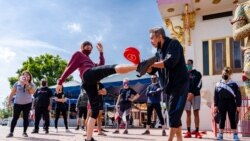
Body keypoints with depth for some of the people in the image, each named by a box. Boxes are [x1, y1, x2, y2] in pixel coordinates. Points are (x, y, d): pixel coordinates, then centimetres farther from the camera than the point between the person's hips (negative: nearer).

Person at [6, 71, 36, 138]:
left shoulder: (31, 84, -1)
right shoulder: (17, 83, 1)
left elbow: (32, 92, -20)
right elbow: (12, 93, 5)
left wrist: (27, 84, -23)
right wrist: (9, 101, 0)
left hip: (27, 103, 0)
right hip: (17, 103, 0)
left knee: (25, 118, 2)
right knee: (15, 117, 0)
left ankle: (24, 132, 11)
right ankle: (11, 132, 4)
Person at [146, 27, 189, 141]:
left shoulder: (173, 44, -10)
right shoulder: (159, 52, 13)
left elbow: (170, 62, -26)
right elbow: (152, 70, 8)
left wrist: (151, 63, -22)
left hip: (179, 84, -8)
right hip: (169, 86, 8)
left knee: (174, 114, -11)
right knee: (174, 115, 9)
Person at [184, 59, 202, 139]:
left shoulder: (197, 74, 6)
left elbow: (199, 85, -4)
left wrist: (192, 93, -17)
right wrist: (187, 94, -14)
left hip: (195, 95, -2)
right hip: (186, 95, 2)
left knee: (196, 113, -2)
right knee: (188, 114, 3)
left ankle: (196, 132, -1)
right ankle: (188, 132, 5)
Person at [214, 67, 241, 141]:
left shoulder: (234, 84, 0)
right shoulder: (218, 84, 6)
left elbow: (238, 95, -1)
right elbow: (216, 96, 7)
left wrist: (238, 105, -6)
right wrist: (216, 105, 3)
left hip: (231, 104, -2)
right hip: (222, 104, 2)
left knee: (232, 119, 2)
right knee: (222, 119, 6)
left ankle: (235, 135, 11)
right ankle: (220, 134, 13)